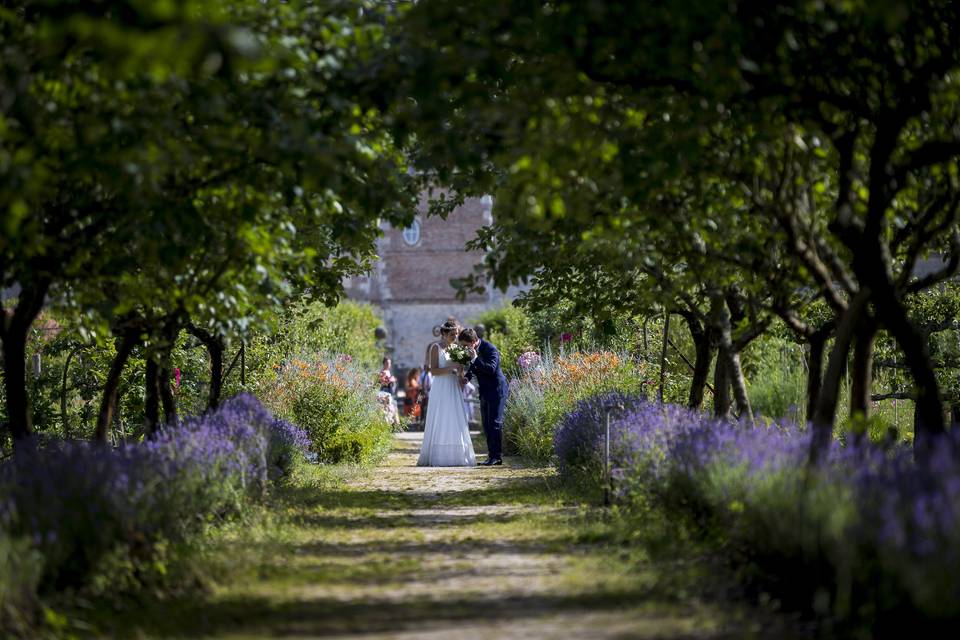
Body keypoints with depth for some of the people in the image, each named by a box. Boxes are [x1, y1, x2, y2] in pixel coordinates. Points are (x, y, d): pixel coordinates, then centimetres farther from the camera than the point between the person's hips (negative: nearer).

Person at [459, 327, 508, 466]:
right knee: (486, 424, 9)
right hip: (485, 391, 9)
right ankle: (491, 455, 14)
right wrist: (467, 376, 1)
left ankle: (497, 456, -6)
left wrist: (475, 358, -32)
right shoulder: (473, 350, 5)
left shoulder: (490, 349, -20)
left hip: (496, 390, -9)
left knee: (495, 423, -9)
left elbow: (491, 368, -31)